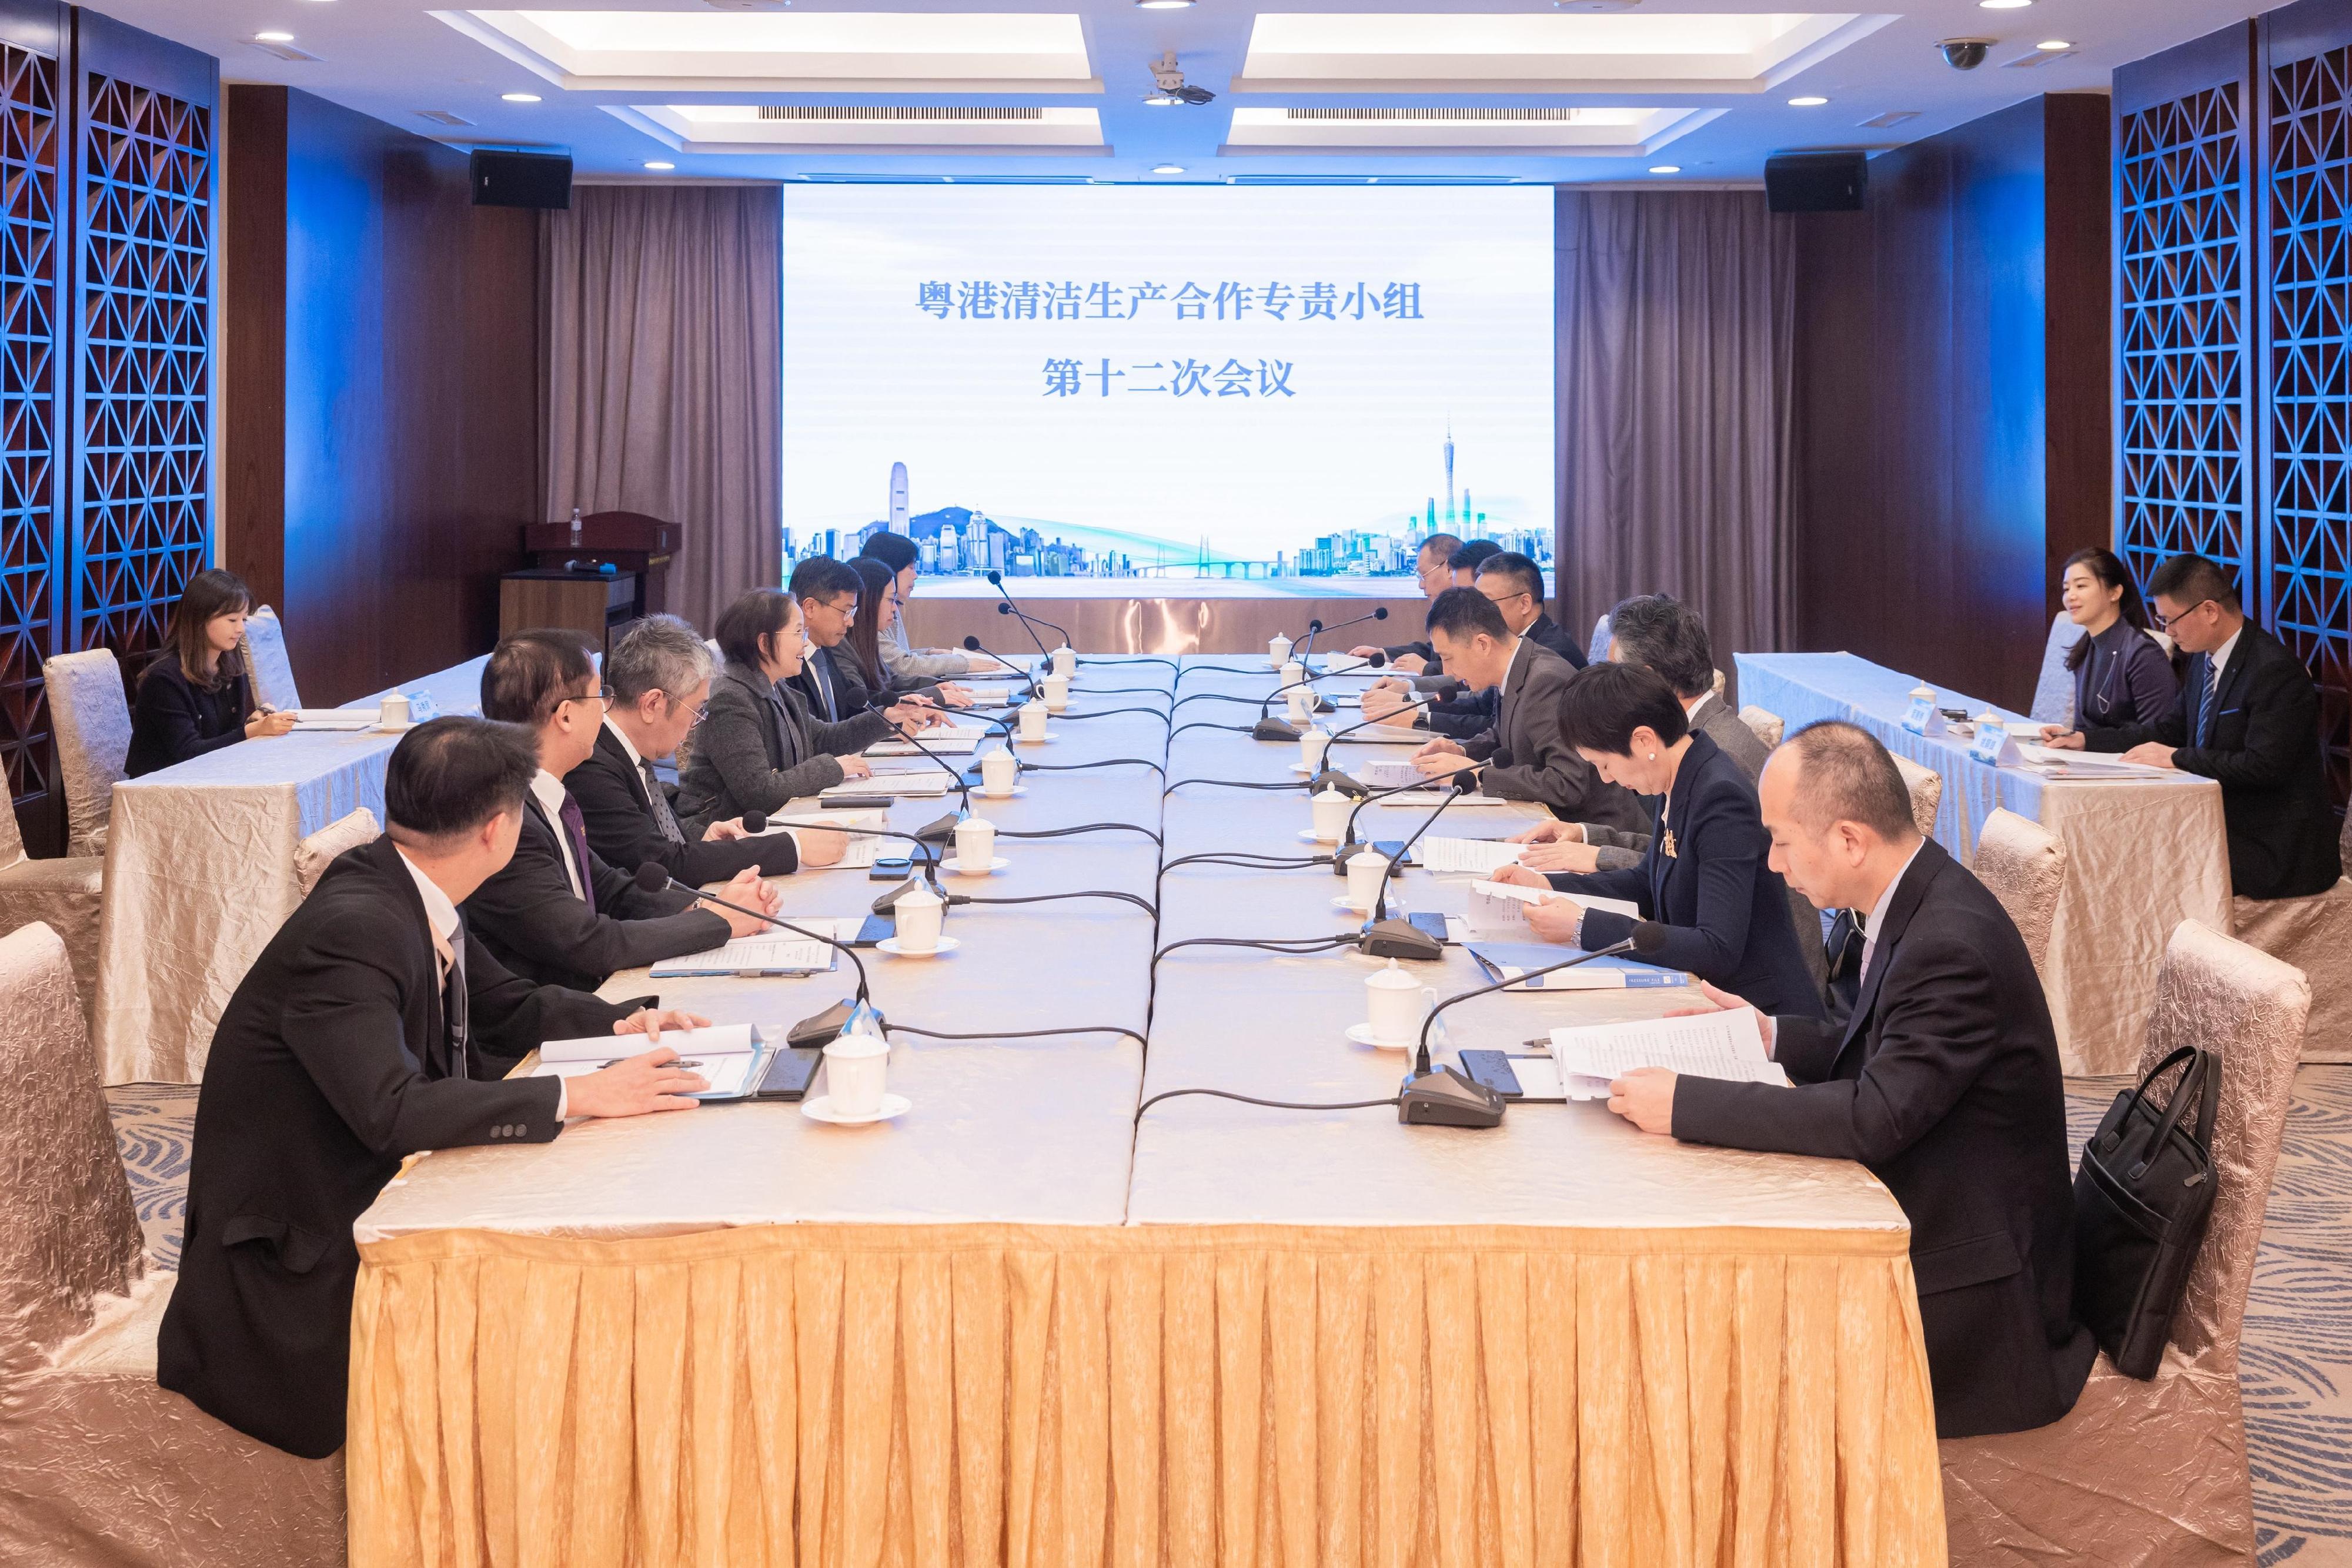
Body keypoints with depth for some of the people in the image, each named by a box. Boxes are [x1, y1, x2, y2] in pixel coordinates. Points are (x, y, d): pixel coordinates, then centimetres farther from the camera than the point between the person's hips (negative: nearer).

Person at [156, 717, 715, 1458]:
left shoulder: (414, 897, 2)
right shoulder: (351, 931, -25)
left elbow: (508, 1005, 18)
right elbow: (390, 1109, -35)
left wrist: (624, 1025, 1)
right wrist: (578, 1095, -33)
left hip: (371, 1193, 9)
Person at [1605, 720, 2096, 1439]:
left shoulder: (1953, 947, -26)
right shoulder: (1919, 905, 4)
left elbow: (1874, 1117, -31)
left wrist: (1684, 1104, -28)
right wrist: (1773, 1035, 13)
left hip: (1973, 1298, -9)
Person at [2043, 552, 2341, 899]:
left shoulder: (2277, 671, -20)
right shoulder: (2205, 659, 8)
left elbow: (2264, 766, -25)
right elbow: (2169, 728, 16)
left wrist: (2176, 758, -21)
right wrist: (2085, 739, 7)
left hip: (2271, 847, -9)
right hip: (2222, 824, 9)